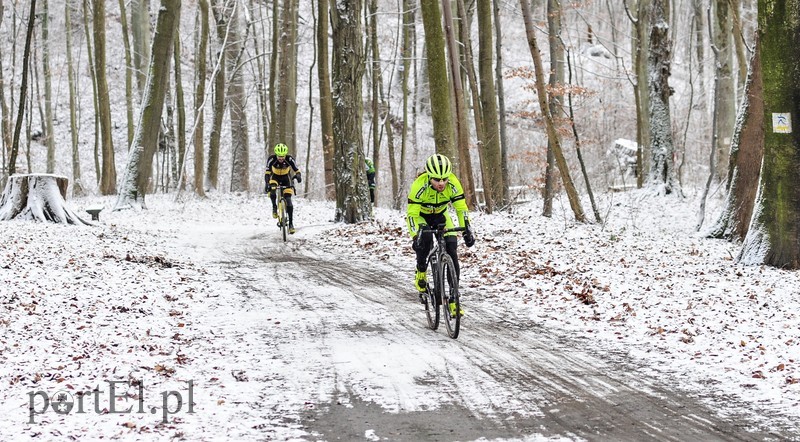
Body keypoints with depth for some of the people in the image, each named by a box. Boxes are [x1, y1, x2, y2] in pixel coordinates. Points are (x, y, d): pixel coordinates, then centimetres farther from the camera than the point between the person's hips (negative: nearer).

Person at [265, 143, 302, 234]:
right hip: (275, 177, 0)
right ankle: (274, 207, -5)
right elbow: (267, 172, -31)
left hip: (285, 178, 0)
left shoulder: (290, 159, -27)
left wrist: (298, 176, -48)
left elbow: (297, 170, -24)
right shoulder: (271, 159, -29)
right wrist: (266, 184, -46)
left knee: (288, 201, -12)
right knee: (272, 190, -34)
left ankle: (291, 223, -4)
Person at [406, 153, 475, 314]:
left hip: (440, 215, 3)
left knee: (451, 249, -14)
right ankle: (421, 272, -3)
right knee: (424, 239, -33)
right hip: (420, 216, -3)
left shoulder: (453, 184, -28)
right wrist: (415, 236, -44)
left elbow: (461, 208, -20)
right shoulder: (419, 185, -35)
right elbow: (412, 213, -32)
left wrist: (467, 230, -31)